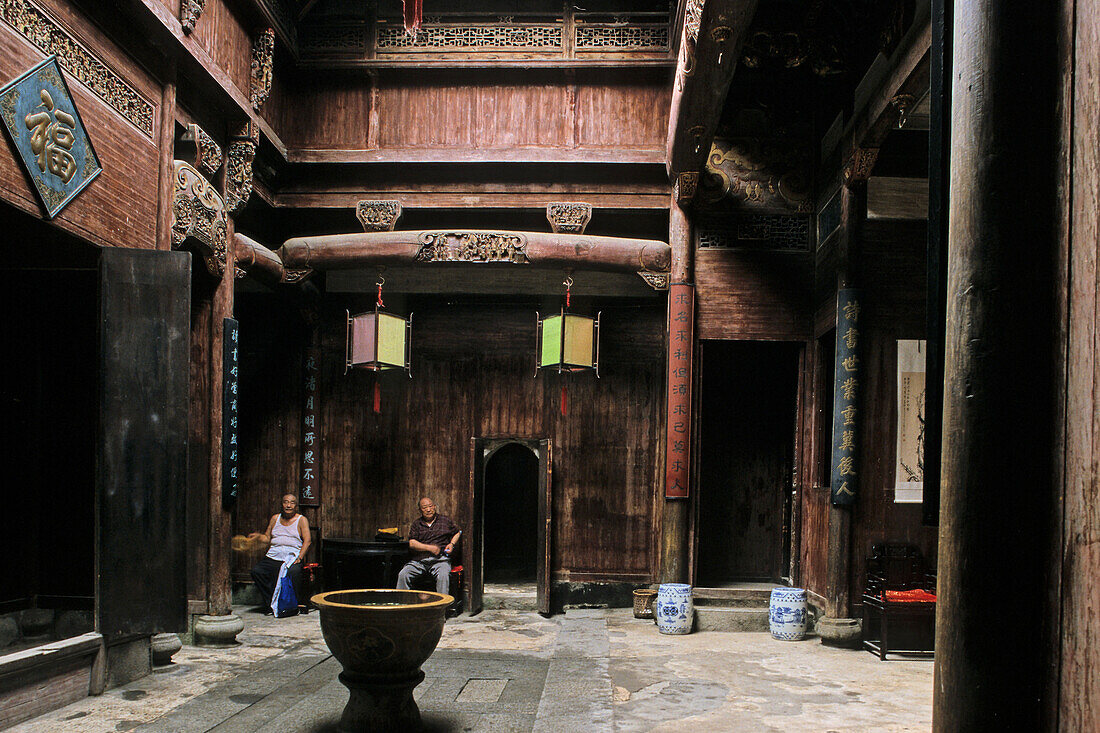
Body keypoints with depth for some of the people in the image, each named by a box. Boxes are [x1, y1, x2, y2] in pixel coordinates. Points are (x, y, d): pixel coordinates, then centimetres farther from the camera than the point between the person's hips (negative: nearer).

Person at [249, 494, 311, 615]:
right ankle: (270, 602, -10)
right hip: (273, 556, 4)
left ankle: (297, 604, -19)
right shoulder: (275, 518, 19)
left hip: (292, 556, -4)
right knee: (256, 570, -22)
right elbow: (267, 538, 21)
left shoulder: (301, 520, 7)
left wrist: (299, 557, -16)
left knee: (293, 572, -37)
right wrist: (258, 536, -1)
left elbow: (307, 541, -2)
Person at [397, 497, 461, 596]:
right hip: (418, 560, 2)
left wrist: (452, 544, 7)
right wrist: (430, 548, -7)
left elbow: (457, 532, 28)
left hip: (440, 559, -2)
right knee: (402, 575, -22)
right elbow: (412, 543, 5)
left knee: (443, 576, -34)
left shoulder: (445, 520, 15)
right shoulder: (416, 523, 15)